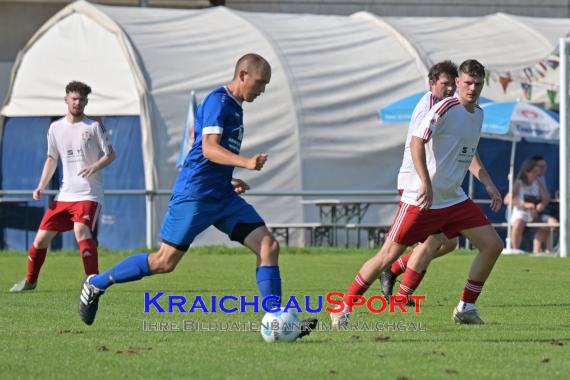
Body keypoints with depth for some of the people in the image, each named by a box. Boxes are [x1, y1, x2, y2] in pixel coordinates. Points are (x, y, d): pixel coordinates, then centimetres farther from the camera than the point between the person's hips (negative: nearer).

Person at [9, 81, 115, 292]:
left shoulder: (94, 126, -3)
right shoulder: (55, 128, 9)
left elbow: (110, 154, -2)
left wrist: (95, 167, -21)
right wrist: (41, 186, 8)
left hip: (89, 194, -5)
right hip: (65, 195, 5)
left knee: (81, 230, -30)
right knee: (41, 238, 4)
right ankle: (30, 280, 26)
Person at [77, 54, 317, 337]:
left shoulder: (234, 107, 17)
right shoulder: (218, 101, -12)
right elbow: (209, 148, -24)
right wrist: (246, 162, -39)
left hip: (222, 196, 9)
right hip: (195, 194, -9)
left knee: (269, 246, -6)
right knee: (165, 261, -3)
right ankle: (96, 284, 15)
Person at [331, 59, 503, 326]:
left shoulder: (478, 114, 11)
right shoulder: (446, 108, -14)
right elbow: (417, 141, -22)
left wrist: (488, 184, 18)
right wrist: (425, 182, -30)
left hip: (454, 199, 8)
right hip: (421, 200, -7)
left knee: (493, 245, -1)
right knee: (389, 255, -6)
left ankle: (465, 308, 9)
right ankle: (342, 308, 6)